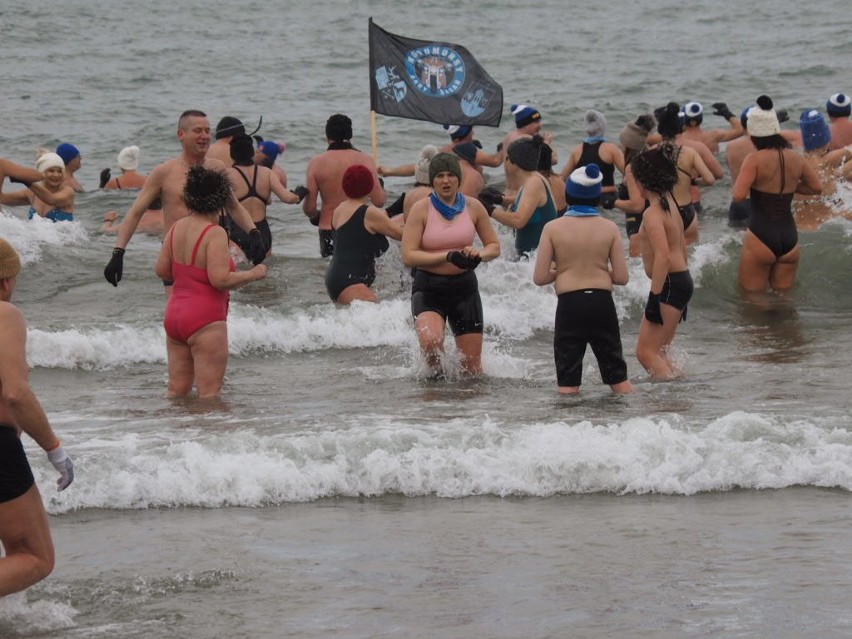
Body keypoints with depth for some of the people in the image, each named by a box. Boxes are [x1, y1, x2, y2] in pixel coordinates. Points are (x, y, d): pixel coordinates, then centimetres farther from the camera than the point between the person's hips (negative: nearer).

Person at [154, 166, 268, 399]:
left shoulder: (176, 228, 7)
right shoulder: (214, 234, -16)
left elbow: (162, 271, 12)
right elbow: (220, 279, -23)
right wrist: (253, 274, -9)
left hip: (174, 314, 8)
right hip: (205, 319, -8)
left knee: (176, 391, 13)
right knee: (210, 394, -4)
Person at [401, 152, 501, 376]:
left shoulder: (473, 207, 3)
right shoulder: (421, 209, -6)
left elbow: (494, 246, 12)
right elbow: (408, 256, -12)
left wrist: (479, 255, -11)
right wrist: (448, 256, -21)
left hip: (464, 286, 3)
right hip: (428, 288, -3)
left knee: (472, 366, 2)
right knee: (431, 341, -31)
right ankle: (435, 374, 1)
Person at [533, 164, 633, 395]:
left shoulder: (553, 228, -4)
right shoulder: (609, 228, 0)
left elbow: (540, 277, -5)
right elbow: (621, 277, 0)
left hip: (569, 304, -2)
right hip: (602, 303, 2)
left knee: (568, 382, 3)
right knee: (617, 375, 14)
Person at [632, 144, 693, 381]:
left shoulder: (653, 213, -17)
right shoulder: (670, 204, 12)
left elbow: (663, 256, -27)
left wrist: (655, 296, -26)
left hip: (669, 284, -10)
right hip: (682, 279, 10)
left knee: (646, 352, -8)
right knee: (659, 350, 17)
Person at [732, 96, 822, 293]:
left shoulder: (755, 160, -13)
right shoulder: (795, 158, 5)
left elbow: (738, 195, -21)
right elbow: (817, 188, 18)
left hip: (761, 238, -6)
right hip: (790, 238, 6)